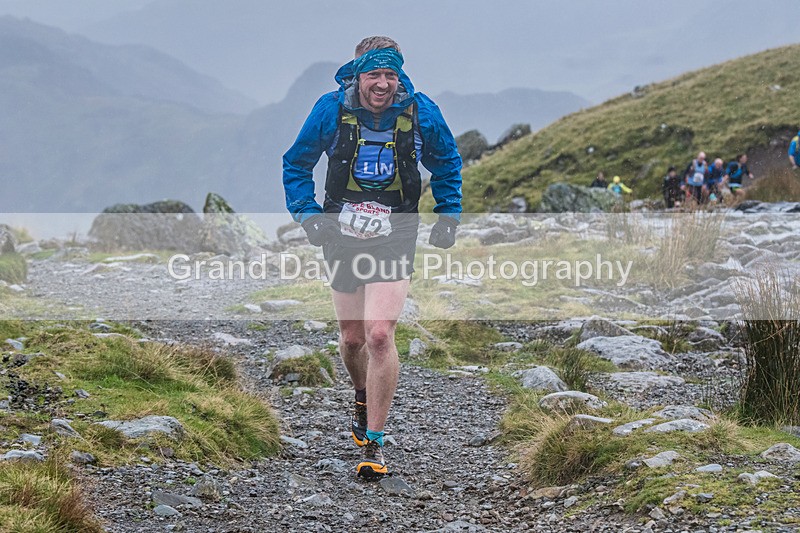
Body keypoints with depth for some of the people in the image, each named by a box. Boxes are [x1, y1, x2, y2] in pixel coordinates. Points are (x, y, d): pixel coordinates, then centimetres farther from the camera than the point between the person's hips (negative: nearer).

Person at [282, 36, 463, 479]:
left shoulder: (420, 112, -7)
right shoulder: (331, 110, -8)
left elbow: (447, 163, 13)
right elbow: (296, 164, 7)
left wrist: (449, 214, 8)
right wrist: (306, 213, -4)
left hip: (394, 238, -2)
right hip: (342, 234, 2)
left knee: (379, 336, -16)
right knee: (352, 338, 12)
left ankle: (374, 442, -7)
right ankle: (363, 398, 46)